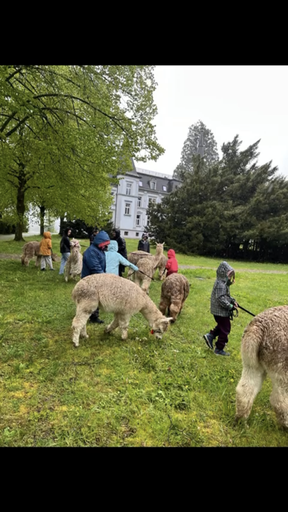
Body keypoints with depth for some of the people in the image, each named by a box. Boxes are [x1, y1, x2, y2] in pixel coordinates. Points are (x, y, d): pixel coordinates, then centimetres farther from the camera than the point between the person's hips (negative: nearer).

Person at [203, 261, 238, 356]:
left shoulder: (224, 283, 8)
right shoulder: (220, 285, -24)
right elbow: (221, 299, -29)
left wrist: (232, 300, 3)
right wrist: (231, 306, -22)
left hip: (218, 310, 10)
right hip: (221, 311, -10)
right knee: (225, 329, 4)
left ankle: (210, 336, 23)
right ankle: (219, 349, 16)